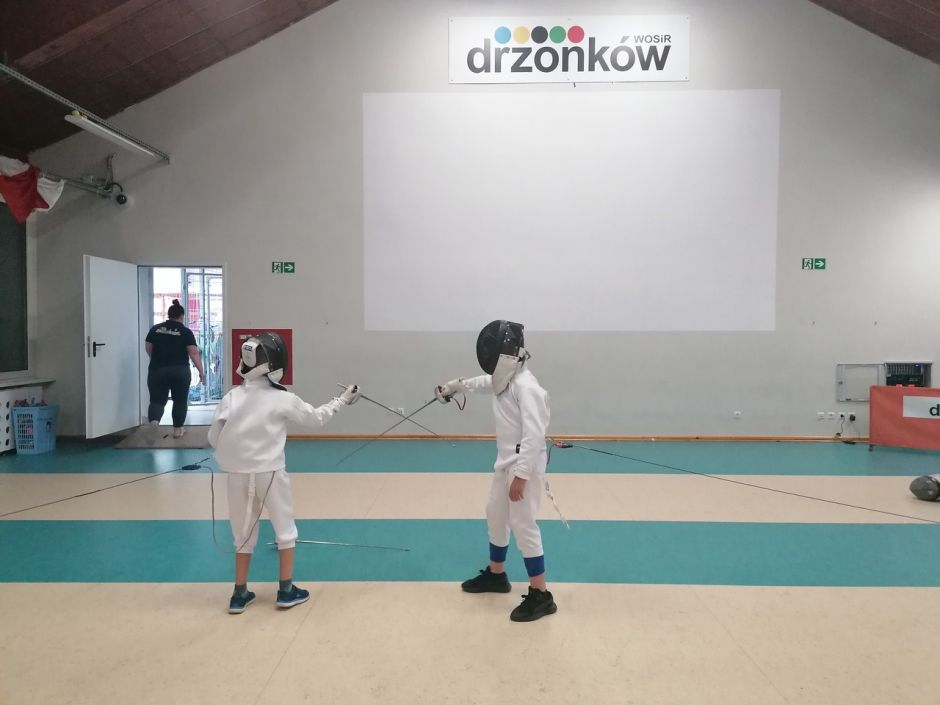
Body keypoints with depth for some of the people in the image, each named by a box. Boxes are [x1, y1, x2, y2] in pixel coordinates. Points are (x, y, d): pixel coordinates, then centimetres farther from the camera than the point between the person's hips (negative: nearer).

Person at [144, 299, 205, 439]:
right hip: (180, 372, -2)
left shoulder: (155, 329, 6)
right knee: (180, 401, 12)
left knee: (157, 399, 10)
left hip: (157, 371, 2)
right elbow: (194, 353, -10)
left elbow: (148, 348, 14)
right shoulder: (186, 332, -4)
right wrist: (201, 372, -7)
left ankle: (154, 419, -18)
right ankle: (178, 429, 17)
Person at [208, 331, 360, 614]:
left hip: (239, 475, 3)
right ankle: (286, 590, 19)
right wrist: (343, 400, 14)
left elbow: (214, 438, -1)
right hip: (270, 474, -3)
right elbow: (316, 417, 2)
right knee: (285, 529, 15)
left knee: (244, 533, 18)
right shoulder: (282, 399, -12)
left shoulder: (231, 397, -5)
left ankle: (240, 594, 22)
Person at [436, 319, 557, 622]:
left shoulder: (526, 386, -24)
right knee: (495, 515, 21)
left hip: (525, 466, -10)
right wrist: (456, 385, 37)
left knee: (522, 525, -5)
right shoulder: (504, 379, 3)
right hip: (507, 462, 10)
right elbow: (484, 382, 29)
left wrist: (521, 476, -27)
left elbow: (534, 436, -28)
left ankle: (541, 595, 8)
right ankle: (496, 574, 39)